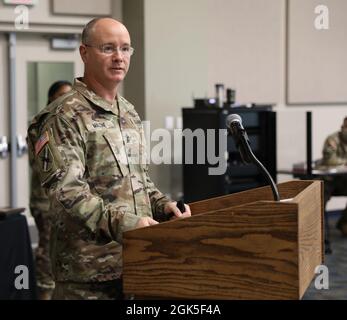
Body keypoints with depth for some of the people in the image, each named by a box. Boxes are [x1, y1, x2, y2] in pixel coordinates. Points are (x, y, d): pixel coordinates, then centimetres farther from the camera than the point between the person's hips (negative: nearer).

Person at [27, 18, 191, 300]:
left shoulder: (130, 113, 14)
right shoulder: (65, 116, -11)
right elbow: (66, 190, -20)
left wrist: (162, 205, 3)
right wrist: (121, 223, -29)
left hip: (137, 259, 7)